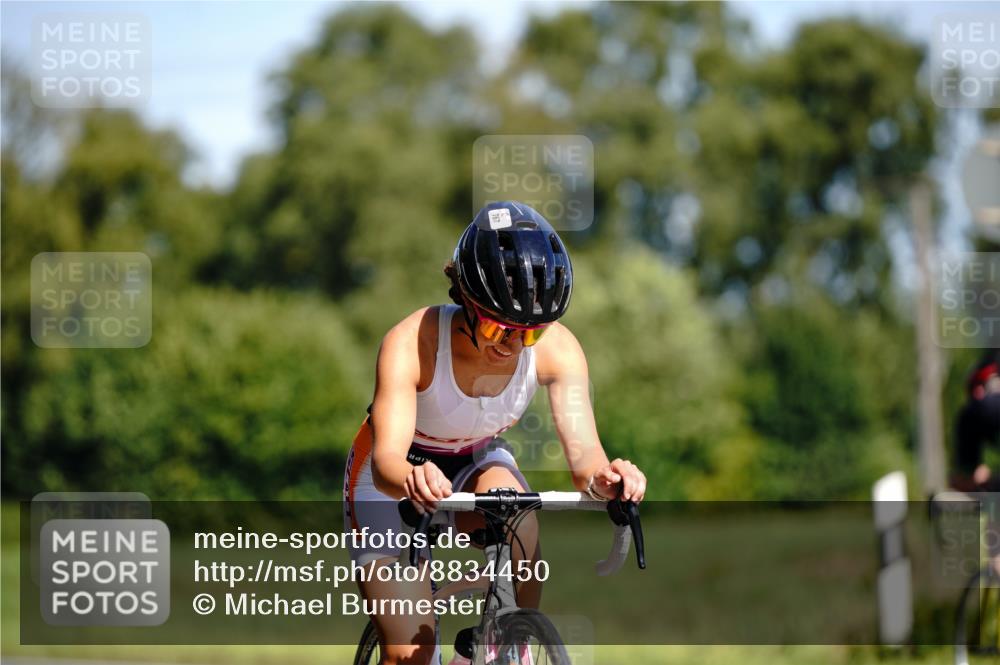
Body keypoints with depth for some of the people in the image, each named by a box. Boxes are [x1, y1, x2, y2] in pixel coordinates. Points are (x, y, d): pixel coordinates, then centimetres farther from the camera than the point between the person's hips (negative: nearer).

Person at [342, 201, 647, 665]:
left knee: (518, 523, -34)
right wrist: (412, 480, -67)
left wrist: (600, 477, -57)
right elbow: (387, 458, -43)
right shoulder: (411, 343, -34)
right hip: (393, 478, -2)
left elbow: (582, 448, -33)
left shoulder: (556, 348, -25)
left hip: (476, 464, 2)